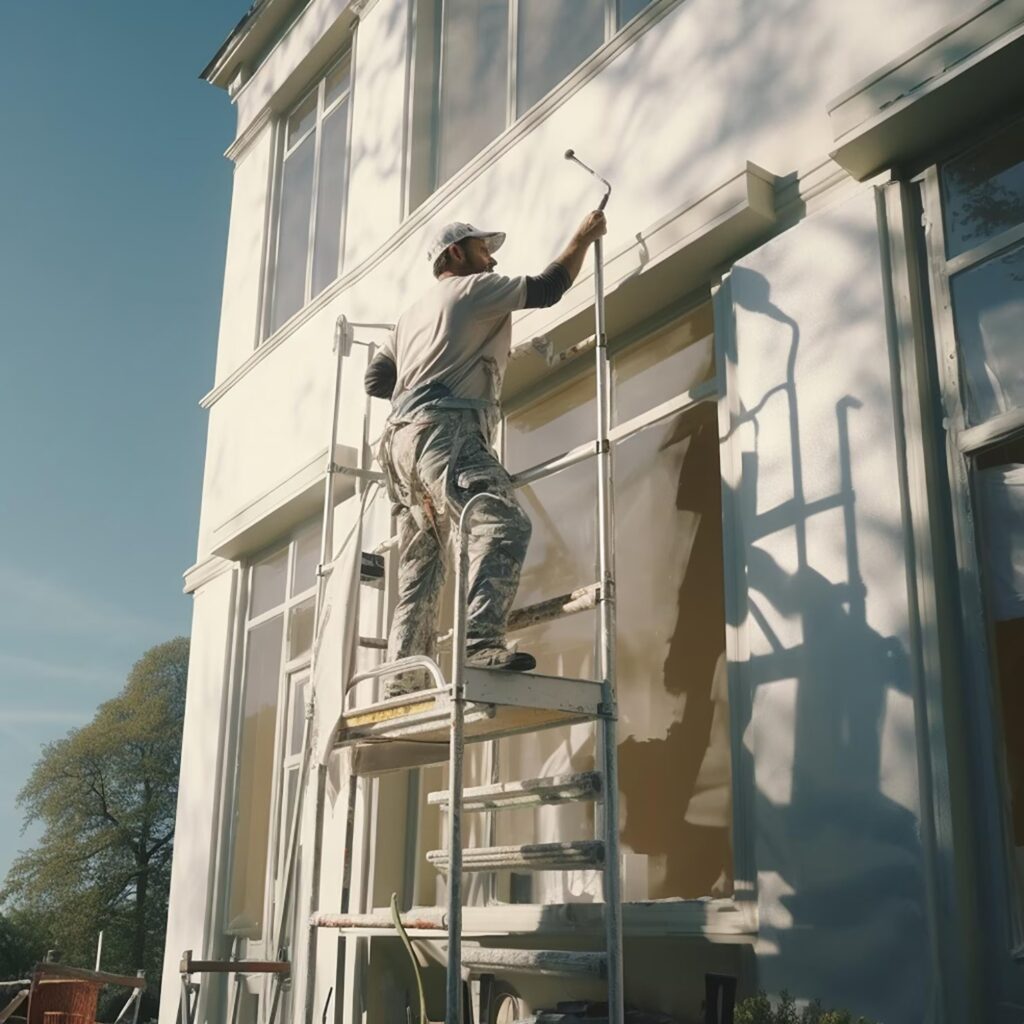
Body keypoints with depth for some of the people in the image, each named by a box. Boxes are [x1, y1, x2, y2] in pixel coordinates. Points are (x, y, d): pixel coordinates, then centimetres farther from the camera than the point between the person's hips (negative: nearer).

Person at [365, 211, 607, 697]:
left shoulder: (413, 312, 32)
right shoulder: (473, 288, 9)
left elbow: (375, 378, 29)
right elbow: (546, 289, 5)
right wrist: (584, 236, 17)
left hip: (405, 439, 9)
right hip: (443, 431, -9)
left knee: (420, 567, 8)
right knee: (504, 525, -24)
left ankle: (402, 682, 4)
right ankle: (480, 639, -41)